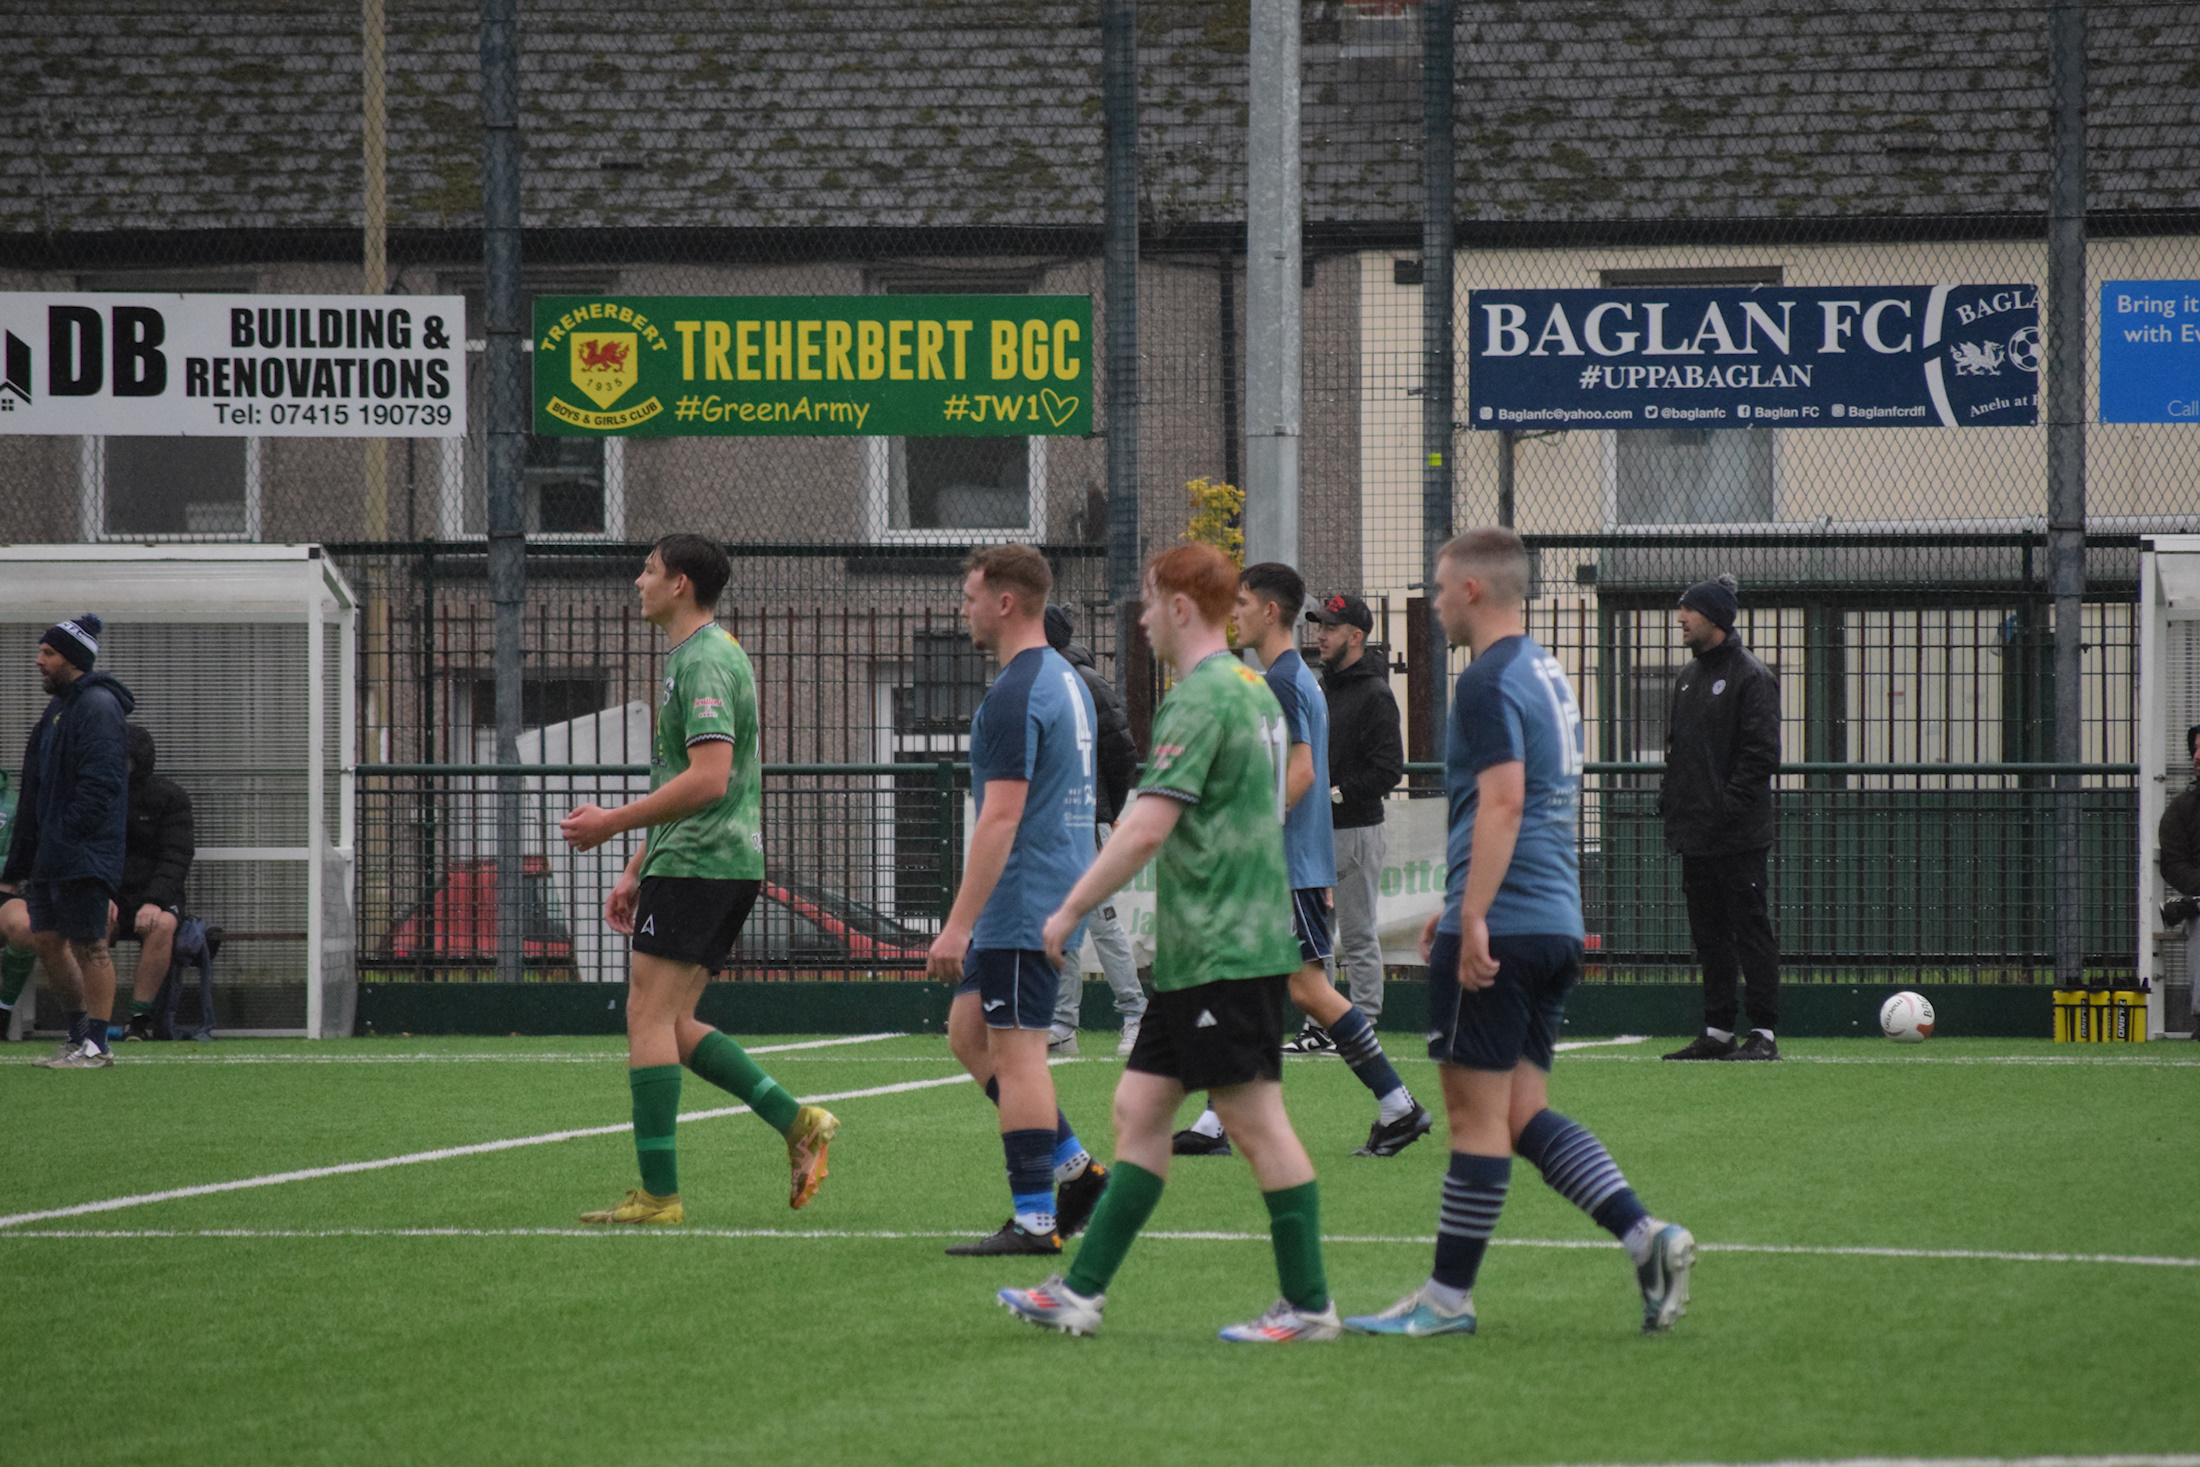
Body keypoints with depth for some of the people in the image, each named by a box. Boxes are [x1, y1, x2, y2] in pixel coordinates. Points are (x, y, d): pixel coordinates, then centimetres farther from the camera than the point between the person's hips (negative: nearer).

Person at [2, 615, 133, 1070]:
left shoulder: (98, 706, -12)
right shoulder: (60, 707, 19)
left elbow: (100, 782, -21)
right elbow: (37, 789, 22)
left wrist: (69, 837, -22)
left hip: (85, 856, -10)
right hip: (52, 854, 10)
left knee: (89, 946, -6)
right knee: (47, 941, 11)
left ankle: (96, 1045, -3)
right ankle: (79, 1029, 22)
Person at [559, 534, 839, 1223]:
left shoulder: (704, 661, -13)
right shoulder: (701, 655, 21)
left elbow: (707, 779, -23)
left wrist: (613, 823, -18)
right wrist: (636, 870, 27)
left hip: (697, 867, -10)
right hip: (726, 863, 10)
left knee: (649, 1016, -9)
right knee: (671, 1026, 10)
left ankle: (658, 1194, -10)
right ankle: (796, 1122, 4)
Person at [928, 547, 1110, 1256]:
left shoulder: (1016, 694, -17)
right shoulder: (1067, 679, 15)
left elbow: (1002, 817, -22)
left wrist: (958, 925, -22)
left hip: (1020, 905, -10)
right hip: (1058, 899, 10)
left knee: (1015, 1051, -6)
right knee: (969, 1032, 15)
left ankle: (1034, 1218, -4)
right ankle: (1075, 1166, 14)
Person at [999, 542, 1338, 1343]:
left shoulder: (1200, 699, -16)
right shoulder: (1253, 688, 15)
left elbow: (1147, 828, -23)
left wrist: (1070, 910, -16)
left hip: (1223, 952, -10)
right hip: (1199, 953, 10)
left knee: (1256, 1119, -5)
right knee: (1139, 1107, 10)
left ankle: (1308, 1304, -1)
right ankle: (1080, 1291, 11)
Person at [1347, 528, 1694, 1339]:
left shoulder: (1490, 682, -12)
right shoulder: (1548, 674, 19)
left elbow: (1503, 801, -22)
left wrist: (1473, 917, -25)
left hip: (1498, 930, -9)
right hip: (1556, 926, 9)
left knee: (1477, 1112, -3)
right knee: (1522, 1111, 10)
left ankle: (1448, 1296, 3)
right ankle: (1646, 1234, -3)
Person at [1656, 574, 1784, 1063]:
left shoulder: (1751, 677, -7)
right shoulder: (1688, 678, 18)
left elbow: (1761, 753, -13)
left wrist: (1729, 806, -18)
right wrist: (1670, 803, 11)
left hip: (1738, 836, -8)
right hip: (1695, 834, 8)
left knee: (1751, 930, -6)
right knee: (1709, 933, 9)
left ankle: (1763, 1034, -5)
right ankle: (1717, 1031, 13)